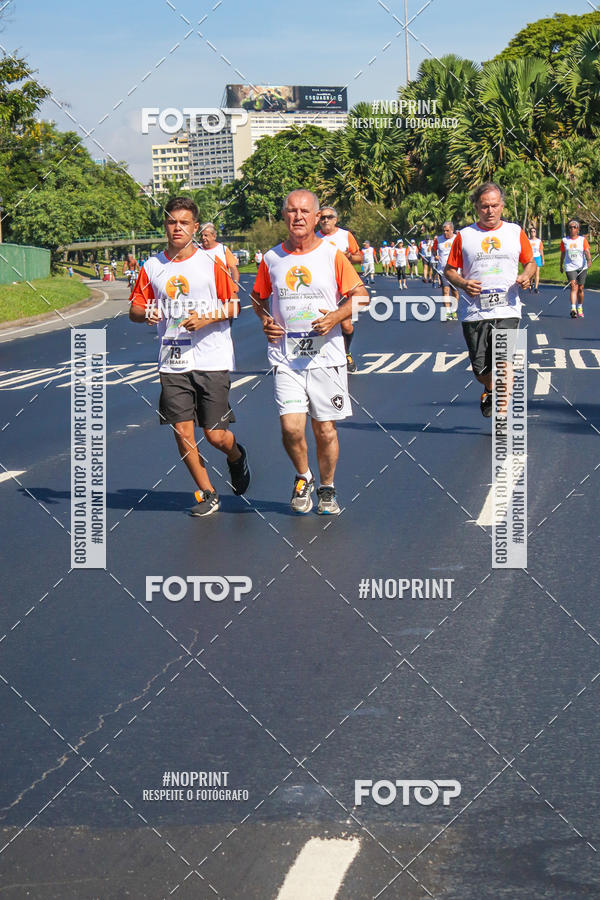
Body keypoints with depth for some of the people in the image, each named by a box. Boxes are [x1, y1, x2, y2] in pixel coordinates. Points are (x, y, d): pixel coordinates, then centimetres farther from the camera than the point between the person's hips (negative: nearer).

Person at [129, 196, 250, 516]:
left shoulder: (212, 264, -2)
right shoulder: (152, 267, 6)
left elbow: (234, 307, 0)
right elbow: (135, 308, 13)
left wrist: (206, 318, -16)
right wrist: (146, 313, -10)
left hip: (212, 361, -3)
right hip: (172, 363, 3)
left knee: (216, 435, -3)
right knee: (182, 432, -2)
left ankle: (236, 456, 33)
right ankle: (207, 494, 14)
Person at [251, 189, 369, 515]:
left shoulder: (332, 255, -2)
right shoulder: (272, 258, 5)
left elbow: (361, 296, 1)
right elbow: (259, 298, 21)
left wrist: (335, 317, -15)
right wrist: (266, 321, 2)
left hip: (325, 356, -1)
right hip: (286, 359, 1)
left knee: (325, 430, 4)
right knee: (291, 427, -11)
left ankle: (327, 488, 26)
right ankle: (303, 478, 17)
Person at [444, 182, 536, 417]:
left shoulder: (515, 232, 10)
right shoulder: (464, 236, 7)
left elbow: (531, 262, 19)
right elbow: (449, 270, 11)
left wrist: (526, 276, -3)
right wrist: (462, 283, -8)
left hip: (507, 311, 0)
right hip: (473, 313, 0)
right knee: (480, 369, 4)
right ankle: (490, 391, 37)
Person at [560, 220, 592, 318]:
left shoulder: (583, 240, 2)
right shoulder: (564, 240, 5)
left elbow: (587, 251, -10)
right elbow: (562, 254, 15)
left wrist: (589, 260, -28)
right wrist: (561, 265, 19)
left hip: (582, 267, 1)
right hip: (570, 267, -1)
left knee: (580, 288, 6)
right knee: (574, 287, -17)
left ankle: (580, 308, 25)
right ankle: (573, 308, -27)